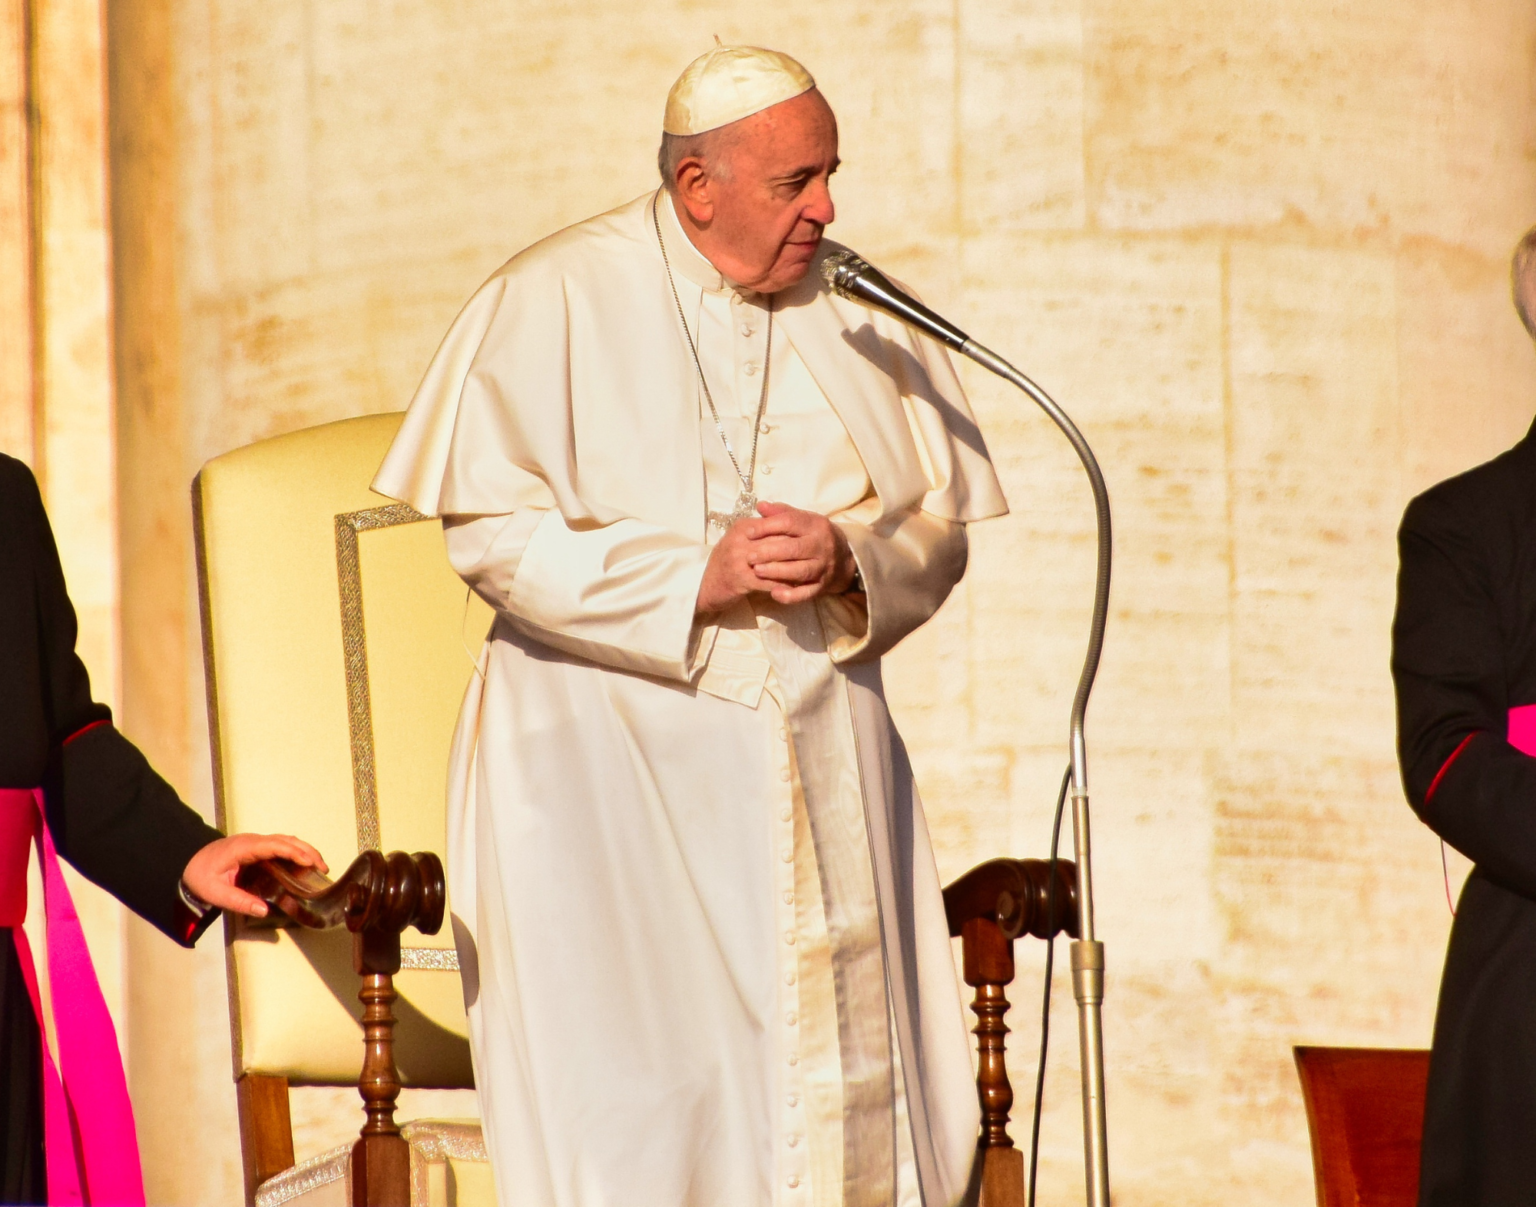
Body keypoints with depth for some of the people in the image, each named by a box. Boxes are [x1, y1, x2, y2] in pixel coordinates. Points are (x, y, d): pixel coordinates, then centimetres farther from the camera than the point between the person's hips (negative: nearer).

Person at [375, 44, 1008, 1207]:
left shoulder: (859, 311, 7)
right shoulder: (557, 300, -4)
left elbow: (938, 531, 9)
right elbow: (492, 532, -9)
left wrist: (846, 560, -13)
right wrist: (698, 578, -17)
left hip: (820, 752, 4)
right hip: (609, 755, -4)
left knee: (847, 1093, -2)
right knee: (634, 1104, -10)